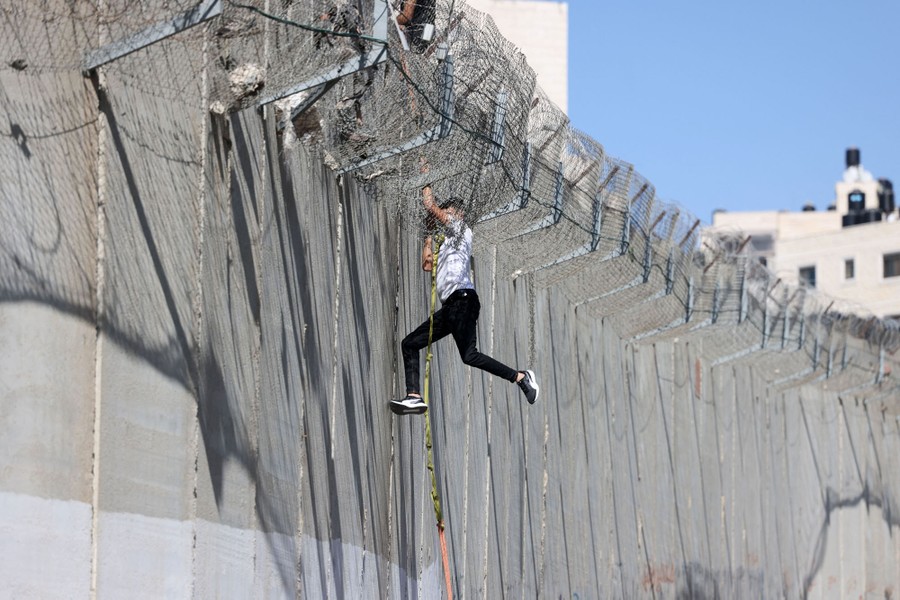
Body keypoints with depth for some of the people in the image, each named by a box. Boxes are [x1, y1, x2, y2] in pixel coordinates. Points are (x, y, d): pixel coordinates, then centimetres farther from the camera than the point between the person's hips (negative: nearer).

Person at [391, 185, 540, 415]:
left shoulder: (461, 230, 5)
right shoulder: (449, 241, 31)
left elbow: (430, 206, 1)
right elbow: (427, 265, 40)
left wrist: (426, 184, 16)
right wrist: (429, 240, 35)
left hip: (462, 299, -10)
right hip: (450, 307, 10)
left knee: (469, 355, -22)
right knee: (410, 344, 7)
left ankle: (521, 377, -19)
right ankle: (414, 396, -1)